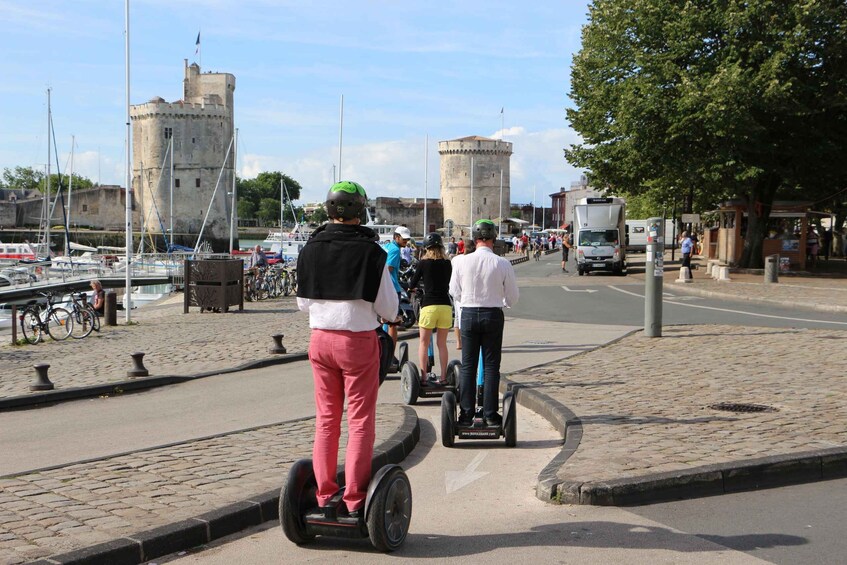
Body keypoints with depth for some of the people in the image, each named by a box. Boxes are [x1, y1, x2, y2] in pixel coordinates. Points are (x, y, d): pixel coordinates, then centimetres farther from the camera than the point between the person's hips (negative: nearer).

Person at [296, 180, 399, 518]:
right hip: (359, 341, -4)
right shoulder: (371, 252, -11)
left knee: (326, 419, 13)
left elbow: (303, 303, 9)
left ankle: (325, 497, 16)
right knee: (360, 421, 4)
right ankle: (354, 502, 4)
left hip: (320, 339, 4)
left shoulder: (310, 250, 1)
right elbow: (388, 310, -8)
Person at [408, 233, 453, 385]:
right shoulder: (448, 263, 5)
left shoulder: (424, 263, -4)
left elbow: (412, 285, 3)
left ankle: (423, 377, 7)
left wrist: (411, 285, 25)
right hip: (445, 305, 3)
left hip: (429, 305, -3)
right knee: (442, 344, 11)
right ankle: (443, 377, 12)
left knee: (424, 343, 8)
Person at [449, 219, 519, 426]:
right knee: (491, 366, 7)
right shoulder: (503, 264, -9)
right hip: (493, 315, -1)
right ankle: (490, 415, 8)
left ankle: (466, 414, 10)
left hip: (469, 314, 1)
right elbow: (513, 297, 0)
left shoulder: (462, 262, -6)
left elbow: (455, 292, 6)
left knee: (468, 365, 8)